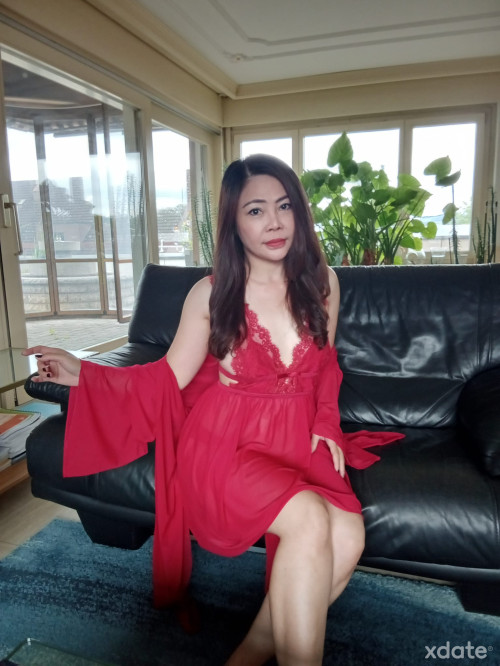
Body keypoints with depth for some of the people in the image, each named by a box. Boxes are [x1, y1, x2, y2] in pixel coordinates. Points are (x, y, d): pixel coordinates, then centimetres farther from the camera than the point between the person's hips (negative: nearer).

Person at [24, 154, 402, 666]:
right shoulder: (211, 294, -5)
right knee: (309, 520, -29)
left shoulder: (321, 281, 3)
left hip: (299, 437, 4)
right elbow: (170, 376, -1)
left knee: (348, 537, -21)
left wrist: (326, 424, 2)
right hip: (226, 438, -3)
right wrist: (82, 373, -8)